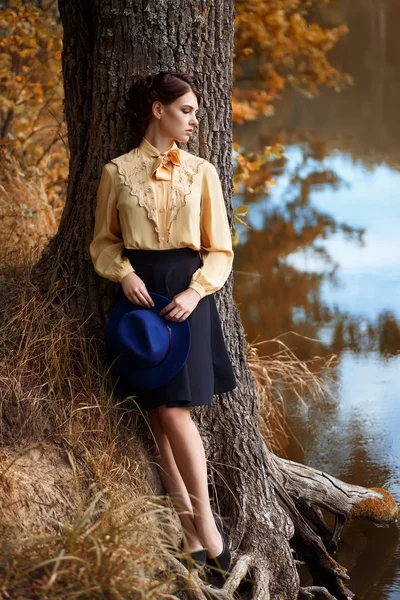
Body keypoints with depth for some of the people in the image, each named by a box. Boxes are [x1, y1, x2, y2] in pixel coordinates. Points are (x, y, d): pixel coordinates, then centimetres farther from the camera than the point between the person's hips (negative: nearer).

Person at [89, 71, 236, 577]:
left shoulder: (201, 172, 7)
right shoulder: (118, 172, 5)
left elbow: (220, 249, 7)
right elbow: (103, 241, 12)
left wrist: (196, 291, -9)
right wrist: (124, 274, -7)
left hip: (187, 292, -1)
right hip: (140, 292, 1)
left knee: (174, 410, -10)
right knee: (162, 416, -1)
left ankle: (203, 516, 4)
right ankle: (192, 533, 5)